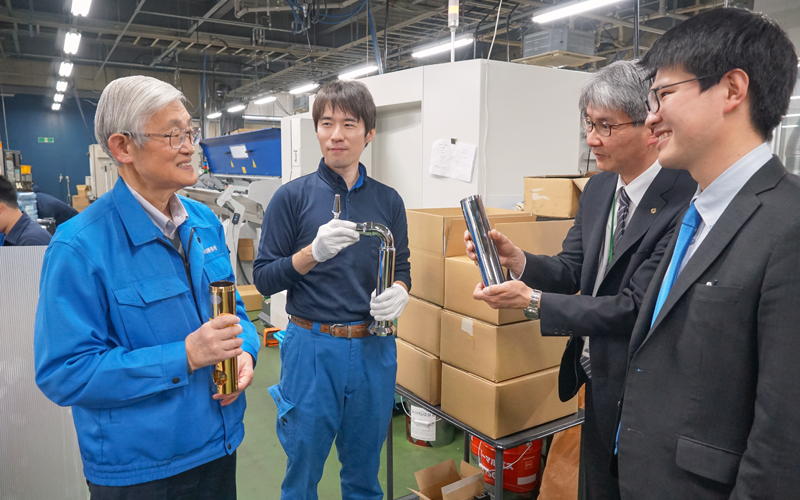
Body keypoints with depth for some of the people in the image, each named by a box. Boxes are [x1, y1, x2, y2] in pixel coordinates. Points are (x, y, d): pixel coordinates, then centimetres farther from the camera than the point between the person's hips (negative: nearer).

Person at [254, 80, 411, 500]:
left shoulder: (388, 200, 3)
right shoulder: (293, 197, -4)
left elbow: (402, 269, 11)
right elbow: (263, 279, -4)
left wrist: (399, 293, -11)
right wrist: (313, 252, -20)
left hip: (374, 350, 3)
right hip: (313, 347, -2)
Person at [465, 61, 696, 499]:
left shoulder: (683, 203, -24)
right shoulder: (598, 188, 1)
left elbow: (634, 308, -25)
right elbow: (570, 271, 4)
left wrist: (533, 301, -25)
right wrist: (515, 259, -15)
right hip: (597, 382, 7)